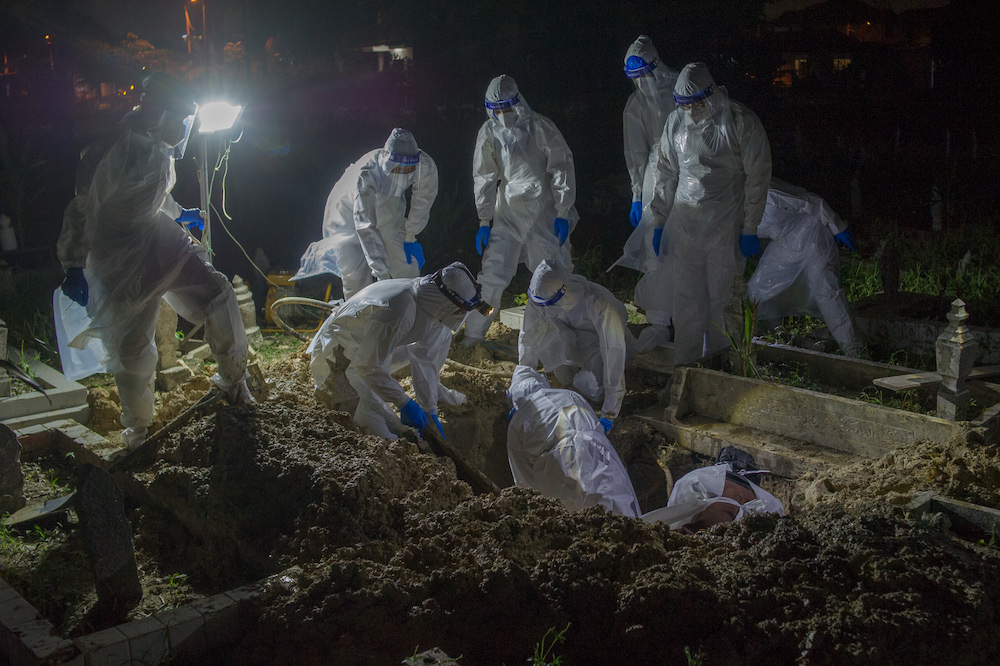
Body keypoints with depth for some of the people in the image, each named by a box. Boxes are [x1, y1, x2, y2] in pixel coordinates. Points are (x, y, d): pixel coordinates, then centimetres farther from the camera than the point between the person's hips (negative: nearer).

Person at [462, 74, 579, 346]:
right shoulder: (489, 132, -1)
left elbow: (562, 168, -6)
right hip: (508, 211, 2)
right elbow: (484, 178, 5)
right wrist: (484, 221, 2)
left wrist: (562, 213, -9)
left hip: (544, 212, -2)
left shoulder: (539, 127, -9)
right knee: (493, 272, -2)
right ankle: (474, 332, 8)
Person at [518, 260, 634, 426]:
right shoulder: (539, 297, -26)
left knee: (596, 391, -29)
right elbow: (528, 338, -14)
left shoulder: (598, 302, -39)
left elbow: (614, 352, -41)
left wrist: (609, 414, -44)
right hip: (573, 336, 4)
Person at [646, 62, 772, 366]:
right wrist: (659, 223, 14)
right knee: (684, 299, 6)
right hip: (684, 224, 4)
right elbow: (665, 173, 15)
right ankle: (684, 367, 17)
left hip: (726, 226, -4)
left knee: (721, 301, 2)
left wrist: (750, 228, -7)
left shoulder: (741, 122, -7)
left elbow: (757, 178, -5)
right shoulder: (676, 122, 7)